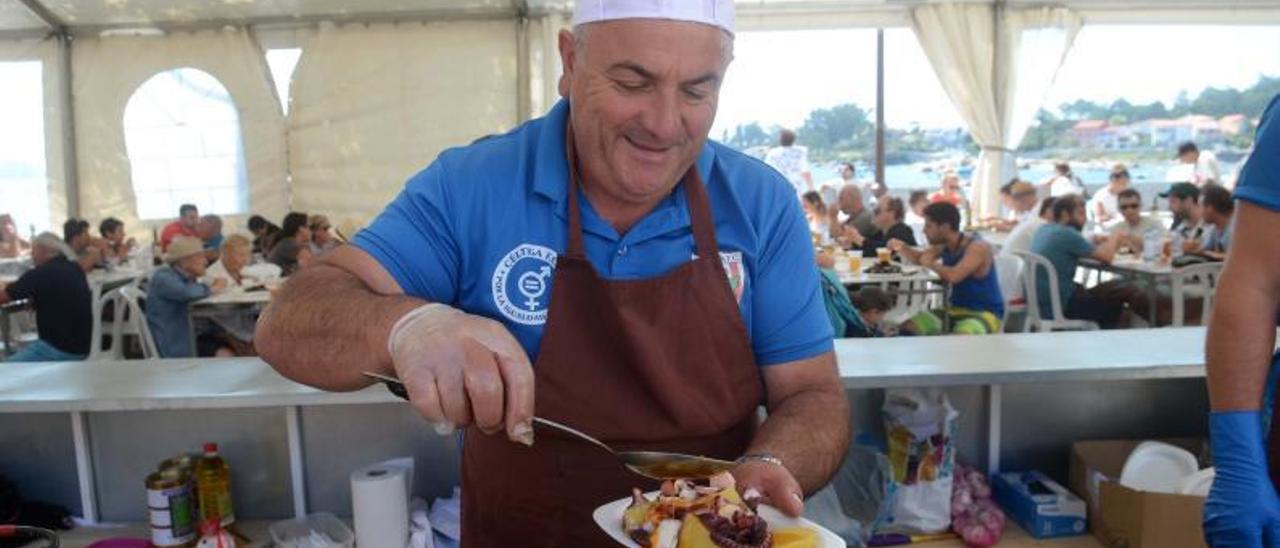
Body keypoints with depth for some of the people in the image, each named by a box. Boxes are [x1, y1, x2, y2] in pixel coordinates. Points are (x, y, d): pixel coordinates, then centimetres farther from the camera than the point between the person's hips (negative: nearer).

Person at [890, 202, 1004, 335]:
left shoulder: (977, 247, -21)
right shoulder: (943, 244, 4)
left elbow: (954, 276, -36)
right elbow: (918, 258, 21)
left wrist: (930, 264, -16)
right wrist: (902, 247, -1)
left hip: (984, 314, -7)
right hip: (956, 310, 7)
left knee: (962, 335, -41)